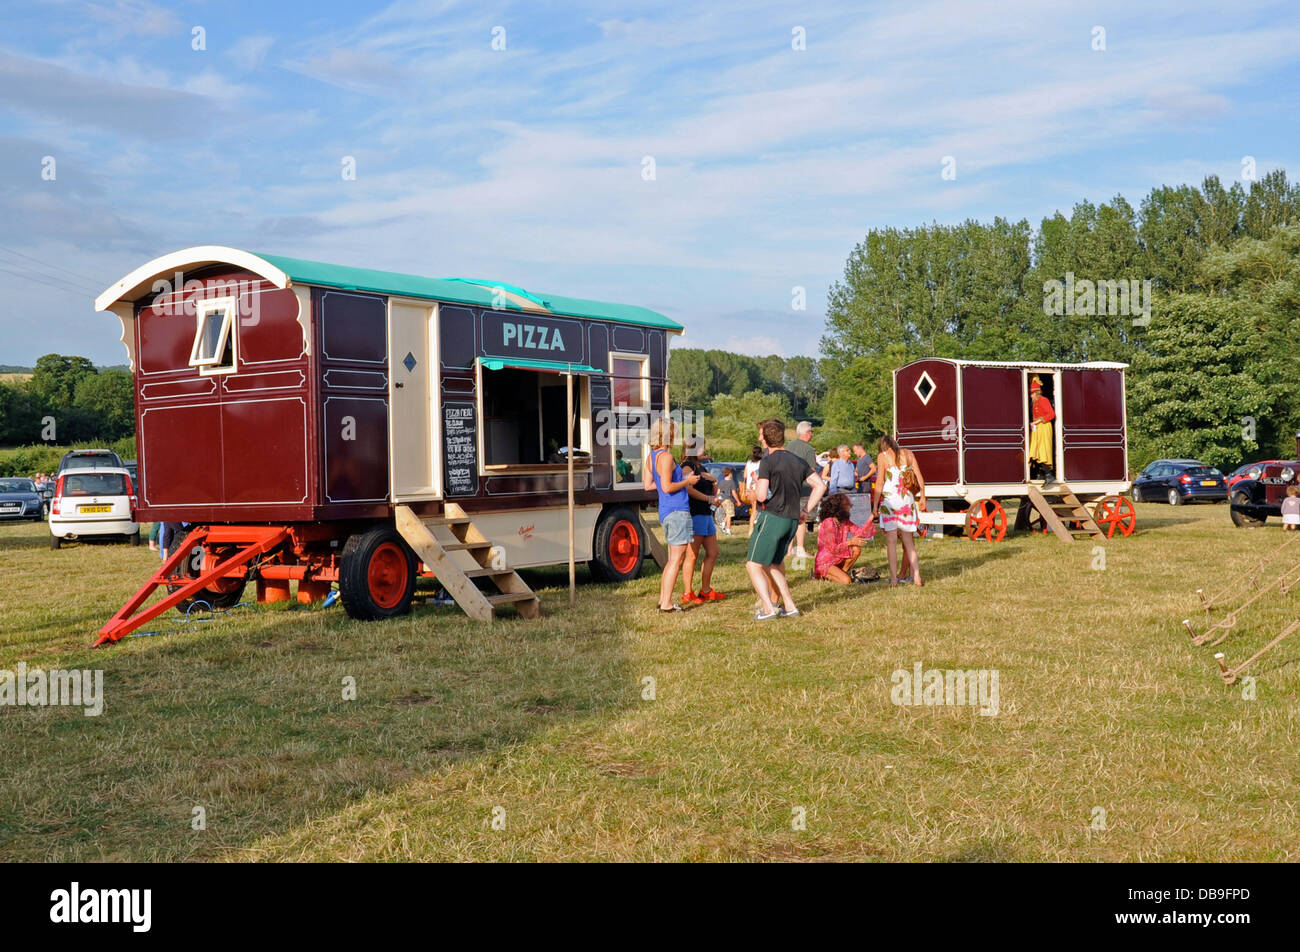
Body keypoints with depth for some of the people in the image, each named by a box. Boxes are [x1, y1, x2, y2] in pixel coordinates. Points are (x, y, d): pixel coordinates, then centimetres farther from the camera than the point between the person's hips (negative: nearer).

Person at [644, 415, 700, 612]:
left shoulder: (652, 456, 12)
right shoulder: (665, 457, -16)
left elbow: (647, 485, 17)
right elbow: (667, 487, -22)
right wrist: (687, 481, -8)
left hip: (666, 512, 10)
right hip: (677, 512, -10)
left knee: (673, 559, 18)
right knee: (676, 559, -5)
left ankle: (663, 599, 21)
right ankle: (666, 604, -4)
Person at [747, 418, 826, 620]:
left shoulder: (768, 462, -10)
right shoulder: (798, 461, 11)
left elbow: (761, 496, -17)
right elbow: (820, 486, 11)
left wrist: (755, 488, 5)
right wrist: (806, 509, 13)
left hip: (772, 518, -7)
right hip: (792, 520, 7)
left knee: (753, 565, -1)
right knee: (771, 565, 20)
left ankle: (768, 609, -12)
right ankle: (789, 606, 15)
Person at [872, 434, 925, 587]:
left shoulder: (882, 457, 0)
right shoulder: (908, 454, 11)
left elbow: (879, 482, -4)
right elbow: (919, 477, 7)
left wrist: (875, 505, -1)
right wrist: (922, 497, 13)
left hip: (889, 499, -4)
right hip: (907, 500, 4)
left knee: (891, 541, 0)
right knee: (908, 540, 13)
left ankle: (894, 579, -3)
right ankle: (916, 577, 7)